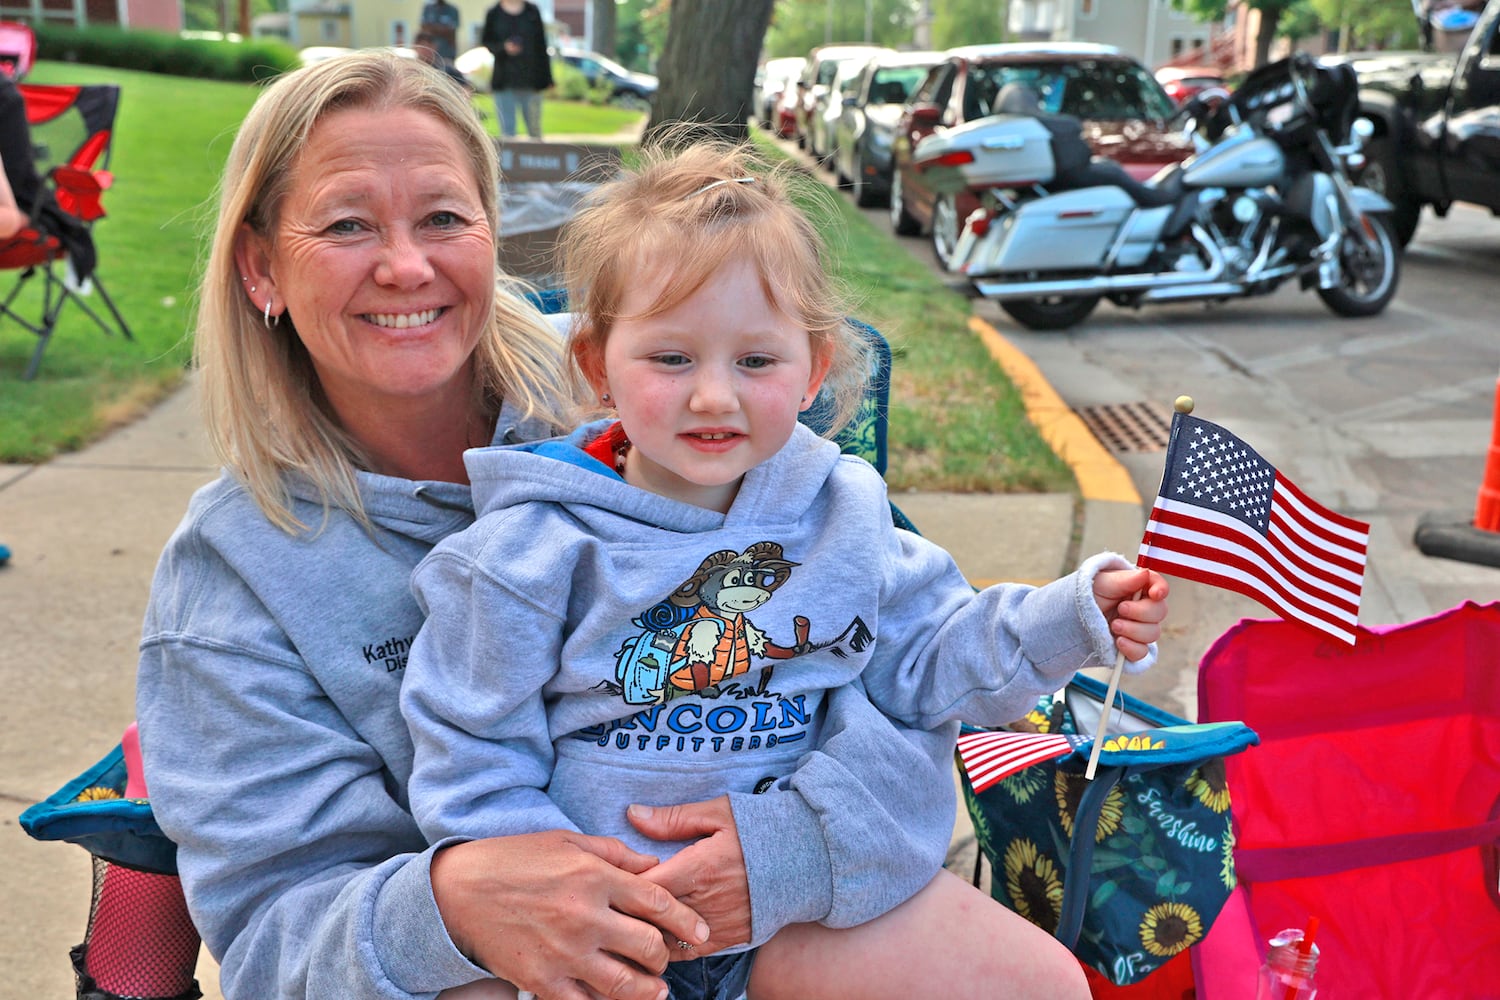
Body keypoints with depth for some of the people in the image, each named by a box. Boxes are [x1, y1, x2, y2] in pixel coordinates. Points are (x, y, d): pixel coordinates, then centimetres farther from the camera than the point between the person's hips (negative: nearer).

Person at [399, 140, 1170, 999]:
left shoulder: (843, 511, 0)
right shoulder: (534, 548, -12)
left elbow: (928, 660, 7)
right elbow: (475, 764, -8)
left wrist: (1076, 616, -5)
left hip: (801, 882, 3)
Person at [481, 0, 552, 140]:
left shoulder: (532, 12, 6)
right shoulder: (494, 14, 5)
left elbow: (541, 45, 7)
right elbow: (485, 41, 7)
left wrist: (547, 78, 4)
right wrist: (503, 47, -16)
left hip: (531, 80, 1)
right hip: (504, 80, -1)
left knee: (535, 128, 5)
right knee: (507, 129, -2)